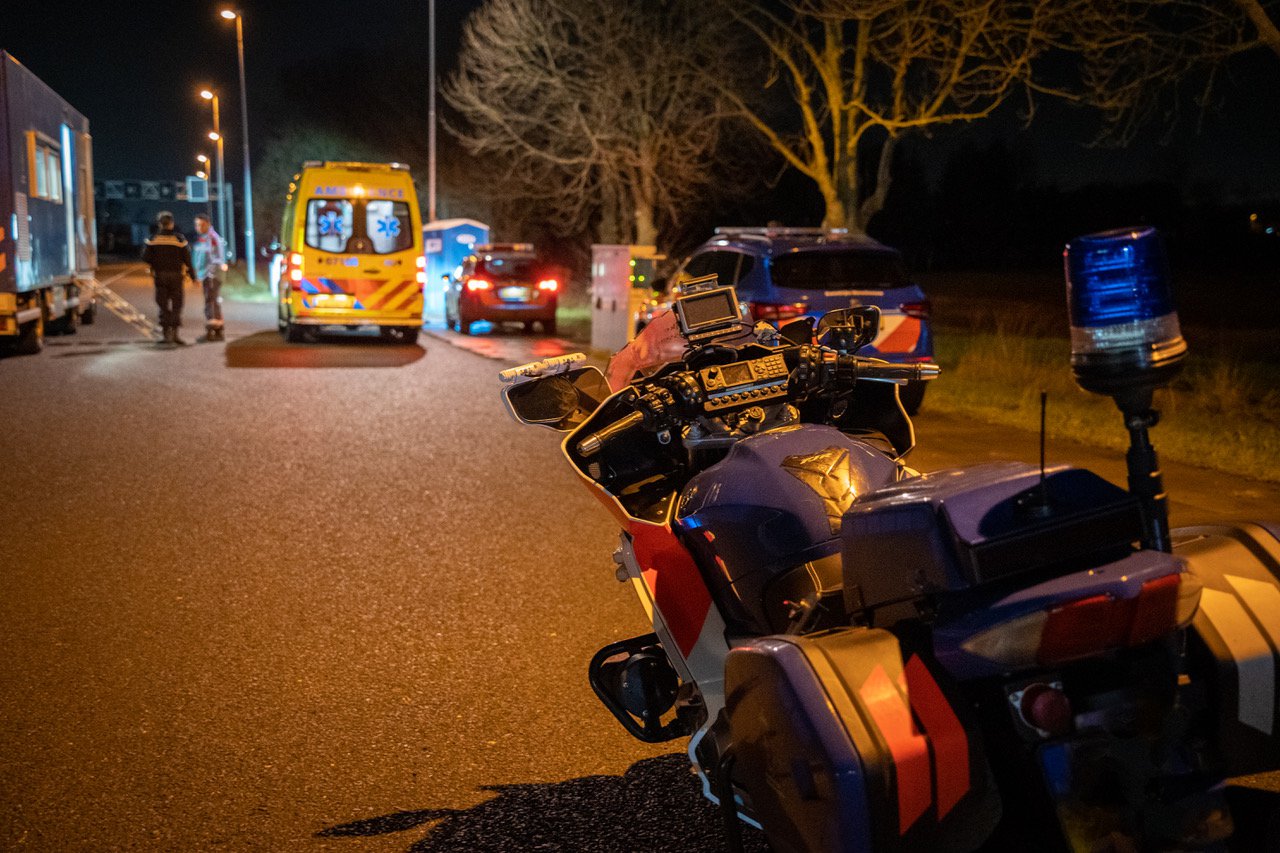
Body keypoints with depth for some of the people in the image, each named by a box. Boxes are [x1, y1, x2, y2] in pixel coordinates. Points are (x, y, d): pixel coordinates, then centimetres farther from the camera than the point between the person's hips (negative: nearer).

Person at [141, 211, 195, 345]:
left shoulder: (153, 239, 0)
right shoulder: (179, 239, -4)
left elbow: (145, 257, -6)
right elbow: (187, 260, -5)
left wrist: (153, 267, 13)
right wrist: (193, 277, 1)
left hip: (160, 275, 2)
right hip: (176, 275, -2)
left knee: (163, 305, 7)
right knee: (176, 304, 5)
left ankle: (167, 333, 2)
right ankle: (174, 332, -4)